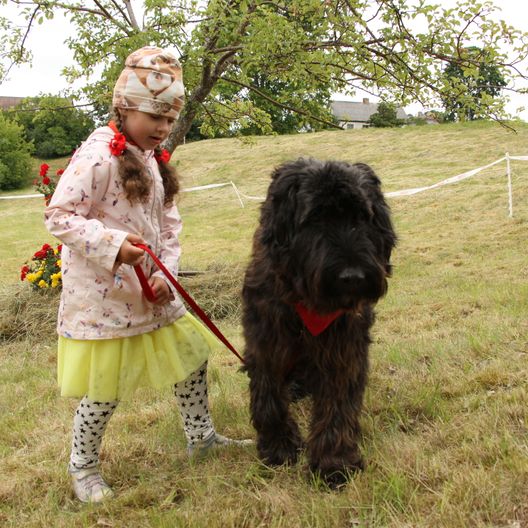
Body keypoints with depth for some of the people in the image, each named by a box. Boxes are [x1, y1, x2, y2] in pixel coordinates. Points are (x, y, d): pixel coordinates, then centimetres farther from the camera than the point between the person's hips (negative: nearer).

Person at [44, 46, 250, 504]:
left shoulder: (155, 158, 8)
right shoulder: (98, 155, -16)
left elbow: (170, 223, 10)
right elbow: (59, 217, -18)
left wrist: (166, 274, -4)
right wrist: (112, 243, -30)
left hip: (149, 291, 8)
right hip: (102, 295, -8)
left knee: (192, 353, 15)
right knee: (106, 387, 1)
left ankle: (201, 436, 36)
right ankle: (82, 466, 26)